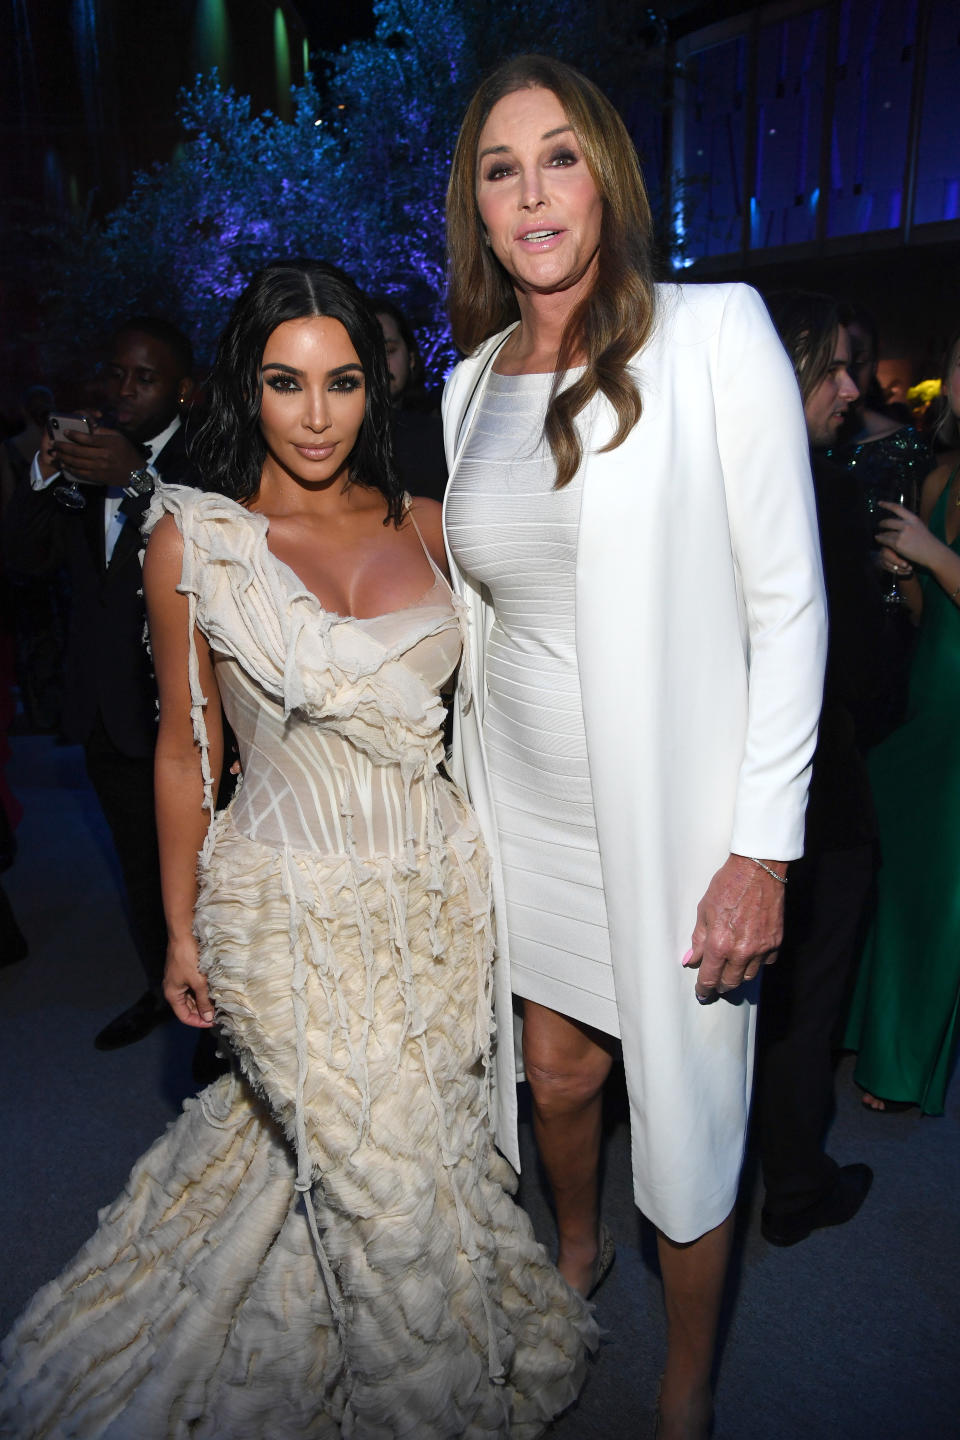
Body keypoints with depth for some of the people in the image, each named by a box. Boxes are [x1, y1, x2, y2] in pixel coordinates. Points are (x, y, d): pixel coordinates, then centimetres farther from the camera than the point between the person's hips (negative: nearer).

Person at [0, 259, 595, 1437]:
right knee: (391, 1187, 4)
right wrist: (180, 930, 3)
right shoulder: (193, 540, -7)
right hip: (292, 909, -4)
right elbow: (186, 750, -1)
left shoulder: (424, 527, 2)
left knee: (439, 1147, 18)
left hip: (440, 887, 4)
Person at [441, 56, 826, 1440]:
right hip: (524, 807, 5)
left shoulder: (715, 331, -9)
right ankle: (577, 1246, 55)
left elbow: (787, 607, -11)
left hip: (675, 810, -4)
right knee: (558, 1070, 21)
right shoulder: (470, 384, 7)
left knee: (685, 1110, 11)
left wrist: (764, 846, -15)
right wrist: (468, 795, 13)